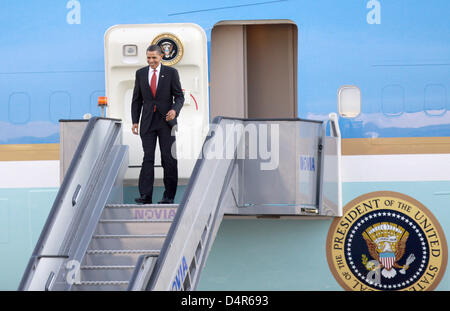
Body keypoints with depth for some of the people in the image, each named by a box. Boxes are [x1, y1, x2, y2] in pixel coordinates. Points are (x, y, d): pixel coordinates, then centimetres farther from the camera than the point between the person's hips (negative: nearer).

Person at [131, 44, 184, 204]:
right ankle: (145, 196, -9)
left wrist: (175, 110, -17)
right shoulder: (140, 73, 9)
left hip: (166, 120, -1)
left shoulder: (171, 72, 2)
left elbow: (179, 96, 2)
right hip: (148, 122, 2)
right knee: (148, 158, -5)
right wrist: (135, 121, 5)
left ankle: (169, 196, 6)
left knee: (169, 159, 0)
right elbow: (136, 99, 12)